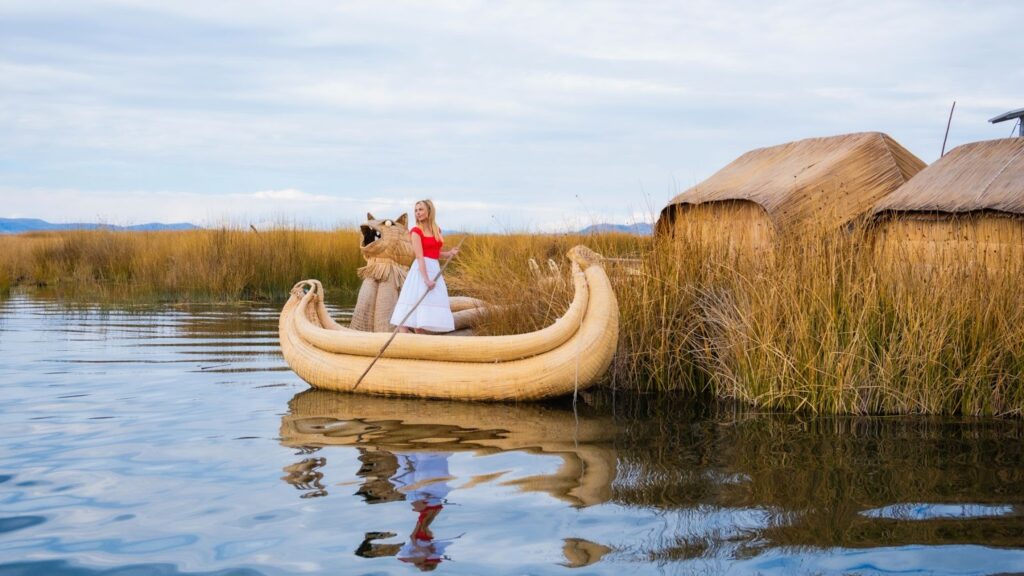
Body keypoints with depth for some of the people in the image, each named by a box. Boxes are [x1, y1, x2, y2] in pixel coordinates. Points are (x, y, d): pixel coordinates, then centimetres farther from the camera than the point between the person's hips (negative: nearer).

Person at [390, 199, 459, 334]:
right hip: (421, 270, -6)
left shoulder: (437, 230, 14)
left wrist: (450, 253, 4)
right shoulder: (416, 231, -5)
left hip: (435, 270, 6)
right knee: (409, 310, -11)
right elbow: (420, 257, -14)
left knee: (423, 314, 7)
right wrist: (426, 279, -23)